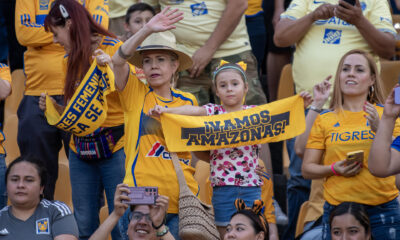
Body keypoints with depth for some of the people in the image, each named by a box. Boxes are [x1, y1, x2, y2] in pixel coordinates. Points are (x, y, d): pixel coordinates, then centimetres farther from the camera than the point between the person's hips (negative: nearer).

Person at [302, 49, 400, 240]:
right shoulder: (324, 120, 8)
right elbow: (307, 169, 8)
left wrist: (381, 131, -12)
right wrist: (334, 169, -9)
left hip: (382, 208, 0)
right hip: (337, 209, 0)